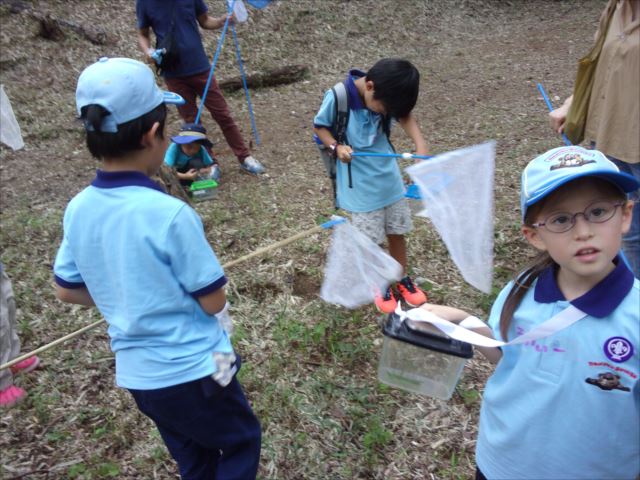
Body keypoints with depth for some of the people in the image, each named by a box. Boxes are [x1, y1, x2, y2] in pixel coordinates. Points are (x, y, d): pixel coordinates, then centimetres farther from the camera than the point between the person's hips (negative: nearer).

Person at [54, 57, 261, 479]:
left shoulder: (78, 210, -6)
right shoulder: (170, 214, -26)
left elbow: (66, 290, 7)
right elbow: (214, 303, -17)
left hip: (137, 373, 6)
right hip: (193, 371, -6)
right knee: (242, 442, 20)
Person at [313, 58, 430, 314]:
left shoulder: (383, 98, -10)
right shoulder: (336, 98, -21)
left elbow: (405, 116, 0)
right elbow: (319, 126, -8)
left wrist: (421, 145, -17)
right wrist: (336, 147, -25)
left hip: (389, 178, 4)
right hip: (360, 184, -4)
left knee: (397, 232, 16)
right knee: (370, 240, 7)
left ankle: (402, 279, 37)